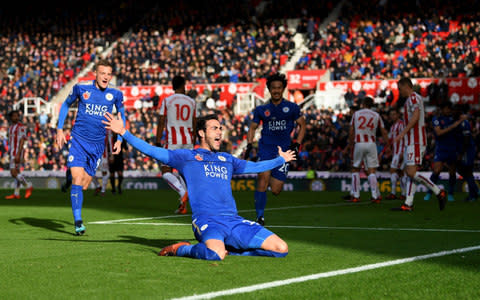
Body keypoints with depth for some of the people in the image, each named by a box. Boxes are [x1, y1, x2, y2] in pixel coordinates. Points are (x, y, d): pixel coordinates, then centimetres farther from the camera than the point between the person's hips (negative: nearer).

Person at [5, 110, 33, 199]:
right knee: (16, 172, 9)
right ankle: (16, 194, 10)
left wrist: (18, 155, -24)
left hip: (17, 152, -9)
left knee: (14, 173, -14)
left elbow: (22, 141, -18)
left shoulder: (21, 127, -12)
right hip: (12, 152, 9)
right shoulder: (11, 127, 15)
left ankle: (28, 186, -2)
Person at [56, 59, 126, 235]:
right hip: (78, 140, -2)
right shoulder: (81, 88, -7)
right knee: (78, 180, -16)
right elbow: (66, 104, 10)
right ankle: (78, 222, -15)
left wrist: (119, 139, 6)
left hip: (98, 144, 2)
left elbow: (121, 115, 14)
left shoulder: (115, 93, -3)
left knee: (84, 185, 5)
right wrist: (60, 130, 6)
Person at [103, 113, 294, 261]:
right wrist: (124, 133, -1)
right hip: (206, 220, -6)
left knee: (281, 249, -6)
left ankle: (228, 248, 9)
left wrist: (280, 159, 53)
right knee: (215, 255, -39)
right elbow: (152, 151, 7)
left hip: (234, 221, 6)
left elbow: (255, 166, 43)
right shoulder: (186, 157, 12)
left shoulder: (227, 159, 27)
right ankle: (181, 249, -7)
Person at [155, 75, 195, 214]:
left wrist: (158, 143, 0)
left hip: (173, 141, -4)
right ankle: (183, 205, 3)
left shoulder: (167, 101, -1)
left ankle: (183, 193, -27)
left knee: (166, 172, -2)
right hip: (188, 141, 4)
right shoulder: (191, 102, 10)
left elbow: (161, 123, -4)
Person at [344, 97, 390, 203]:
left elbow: (351, 132, 7)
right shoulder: (376, 115, 10)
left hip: (359, 143, -1)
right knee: (371, 171, 0)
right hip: (371, 144, 1)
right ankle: (375, 196, -9)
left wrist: (350, 144, 18)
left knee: (355, 169, 11)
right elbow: (384, 132, 7)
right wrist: (388, 146, 13)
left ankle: (356, 196, 6)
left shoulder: (356, 114, 8)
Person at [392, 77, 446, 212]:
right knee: (410, 172, 5)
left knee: (412, 172, -15)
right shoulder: (414, 99, 23)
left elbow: (415, 116, -23)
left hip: (415, 142, -11)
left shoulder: (413, 98, -9)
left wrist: (403, 133, -27)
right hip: (411, 142, 11)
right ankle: (408, 204, 2)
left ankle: (439, 192, -8)